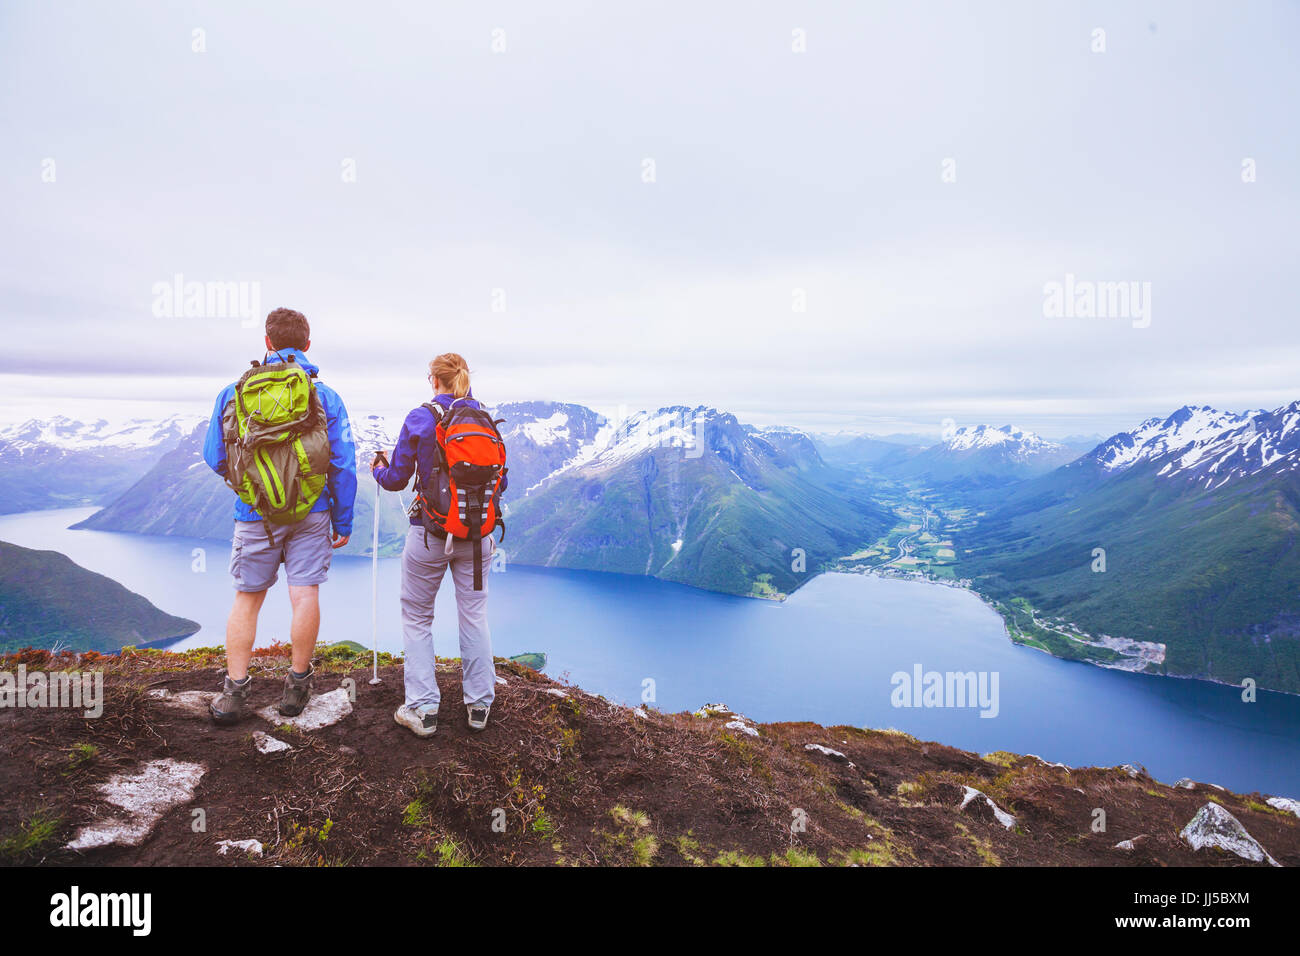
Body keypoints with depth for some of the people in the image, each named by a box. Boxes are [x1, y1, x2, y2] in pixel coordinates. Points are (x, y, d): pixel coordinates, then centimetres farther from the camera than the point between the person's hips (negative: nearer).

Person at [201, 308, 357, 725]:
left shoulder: (233, 393, 1)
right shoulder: (326, 397, -3)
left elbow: (213, 457, 6)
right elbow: (344, 466, -4)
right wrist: (343, 523, 6)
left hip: (254, 517, 1)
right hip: (311, 516, -1)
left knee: (246, 599, 12)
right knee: (305, 595, 4)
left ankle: (234, 690, 13)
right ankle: (297, 685, 14)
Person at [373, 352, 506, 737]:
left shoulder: (420, 419, -9)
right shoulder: (487, 420, 0)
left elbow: (396, 479, -3)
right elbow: (500, 482, 5)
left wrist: (378, 469, 20)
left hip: (430, 534, -3)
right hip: (477, 534, 3)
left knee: (417, 618, 13)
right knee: (474, 616, 15)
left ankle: (423, 709, 15)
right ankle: (479, 705, 22)